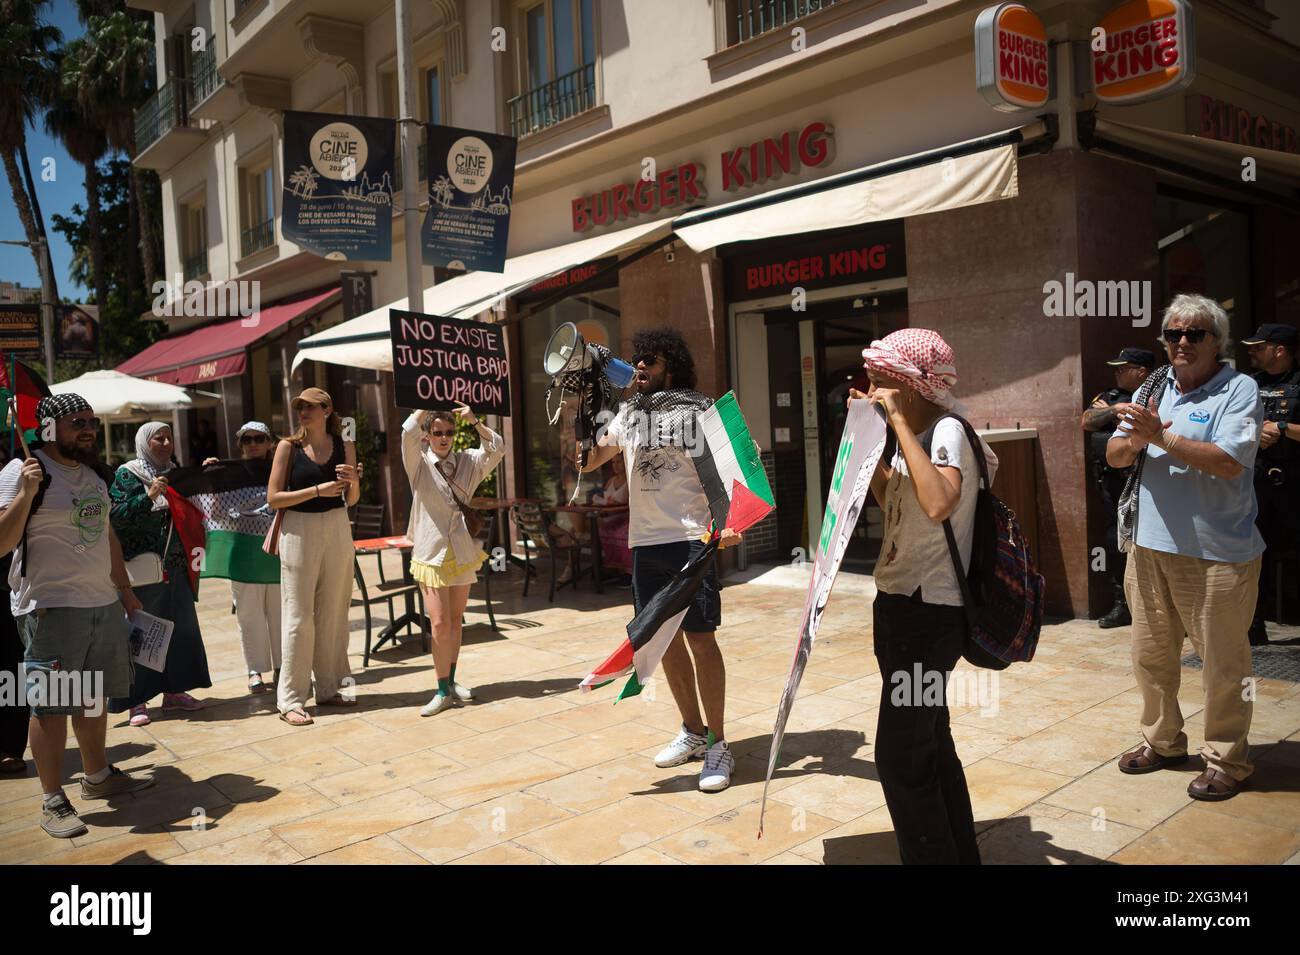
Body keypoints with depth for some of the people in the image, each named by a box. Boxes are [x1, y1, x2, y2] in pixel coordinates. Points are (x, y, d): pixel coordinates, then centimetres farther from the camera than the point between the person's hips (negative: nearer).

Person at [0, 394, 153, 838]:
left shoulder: (92, 474, 14)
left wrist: (125, 589, 22)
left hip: (103, 603, 8)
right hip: (52, 608, -7)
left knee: (95, 696, 17)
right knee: (50, 705, 0)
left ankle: (97, 776, 31)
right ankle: (53, 801, 10)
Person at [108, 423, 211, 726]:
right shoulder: (127, 474, -4)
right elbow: (116, 515, -13)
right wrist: (149, 496, -23)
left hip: (175, 566, 6)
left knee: (180, 626, 8)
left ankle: (174, 691, 20)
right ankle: (137, 700, 5)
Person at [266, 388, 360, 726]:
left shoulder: (345, 446, 6)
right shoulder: (288, 446, -2)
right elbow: (273, 498, -7)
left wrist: (353, 481, -9)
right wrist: (318, 490, -15)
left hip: (337, 530, 3)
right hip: (299, 531, -3)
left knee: (333, 612, 8)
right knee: (299, 616, -2)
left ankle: (328, 688, 20)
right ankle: (290, 699, 3)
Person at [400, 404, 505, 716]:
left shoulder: (468, 462, 6)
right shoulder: (419, 464, -1)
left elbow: (497, 447, -5)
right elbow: (408, 433, -18)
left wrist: (474, 421, -14)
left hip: (463, 554, 3)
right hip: (431, 554, -3)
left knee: (455, 621, 13)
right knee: (440, 624, -8)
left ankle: (451, 681, 26)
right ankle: (443, 691, 1)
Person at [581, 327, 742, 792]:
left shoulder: (699, 412, -1)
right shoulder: (629, 415, 14)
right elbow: (586, 462, 17)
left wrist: (730, 521, -22)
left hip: (690, 538, -5)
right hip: (645, 542, 6)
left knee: (700, 637, -8)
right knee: (666, 639, 11)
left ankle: (717, 744, 4)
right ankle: (693, 731, 26)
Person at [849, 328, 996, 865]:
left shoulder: (947, 430, -18)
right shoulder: (916, 435, 9)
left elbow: (938, 505, -38)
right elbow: (891, 501, 24)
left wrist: (898, 421, -30)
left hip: (928, 613, -10)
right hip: (901, 605, 10)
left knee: (900, 758, -6)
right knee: (929, 744, 20)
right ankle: (959, 855, 35)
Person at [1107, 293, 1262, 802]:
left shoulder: (1239, 390, -8)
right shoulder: (1155, 388, 11)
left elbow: (1229, 462, -22)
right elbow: (1114, 456, 7)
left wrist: (1160, 436, -22)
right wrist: (1134, 440, -15)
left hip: (1217, 554, -6)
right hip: (1150, 546, 6)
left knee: (1224, 665, 4)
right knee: (1150, 655, 16)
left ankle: (1226, 759, 21)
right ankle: (1162, 741, 34)